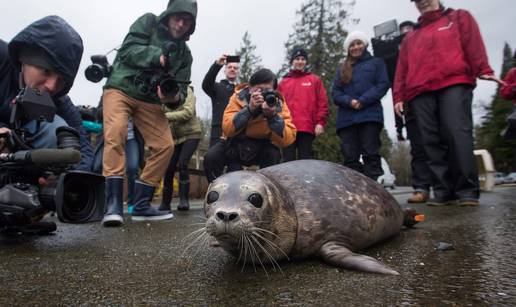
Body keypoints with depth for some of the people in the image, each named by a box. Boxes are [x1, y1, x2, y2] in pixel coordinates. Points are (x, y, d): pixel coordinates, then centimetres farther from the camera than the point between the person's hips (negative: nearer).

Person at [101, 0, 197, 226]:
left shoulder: (184, 53, 11)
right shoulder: (148, 22, 2)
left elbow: (181, 88, 3)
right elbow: (127, 51, -11)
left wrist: (174, 97, -21)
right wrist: (158, 57, -24)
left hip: (149, 100, 4)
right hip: (120, 89, -4)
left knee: (165, 145, -10)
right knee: (116, 134, -27)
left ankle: (141, 205, -2)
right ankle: (114, 203, -27)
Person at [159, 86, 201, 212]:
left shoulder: (186, 90, -7)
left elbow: (188, 113, -20)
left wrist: (166, 116, -24)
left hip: (191, 134, -4)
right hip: (174, 137, 4)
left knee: (182, 164, -21)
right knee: (169, 169, -1)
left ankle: (184, 199, -10)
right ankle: (165, 204, 13)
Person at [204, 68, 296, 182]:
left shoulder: (279, 104, -17)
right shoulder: (239, 97, -17)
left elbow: (288, 139, -26)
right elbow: (227, 129, -28)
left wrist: (272, 115, -39)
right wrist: (249, 109, -38)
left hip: (262, 148, 0)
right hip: (235, 144, 1)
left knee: (273, 154, -30)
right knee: (211, 157, -22)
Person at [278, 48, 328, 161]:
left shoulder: (315, 80, 14)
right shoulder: (283, 82, 17)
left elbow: (322, 102, 6)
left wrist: (320, 122, -5)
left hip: (307, 128, -1)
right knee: (288, 161, 1)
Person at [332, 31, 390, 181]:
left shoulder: (376, 62, 16)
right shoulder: (342, 69, 23)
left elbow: (383, 85, 2)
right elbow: (335, 93, 12)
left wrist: (363, 101, -11)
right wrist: (349, 101, -9)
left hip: (370, 116, -3)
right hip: (346, 118, 3)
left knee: (370, 154, -8)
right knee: (350, 157, -3)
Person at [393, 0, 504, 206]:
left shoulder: (459, 17, 22)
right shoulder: (409, 38, 30)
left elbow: (473, 43, 6)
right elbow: (402, 69, 21)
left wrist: (483, 70, -10)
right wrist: (399, 96, 8)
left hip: (454, 85, -3)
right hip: (419, 94, 3)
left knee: (458, 135, -16)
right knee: (431, 143, -5)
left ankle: (467, 191, -13)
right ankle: (443, 191, -4)